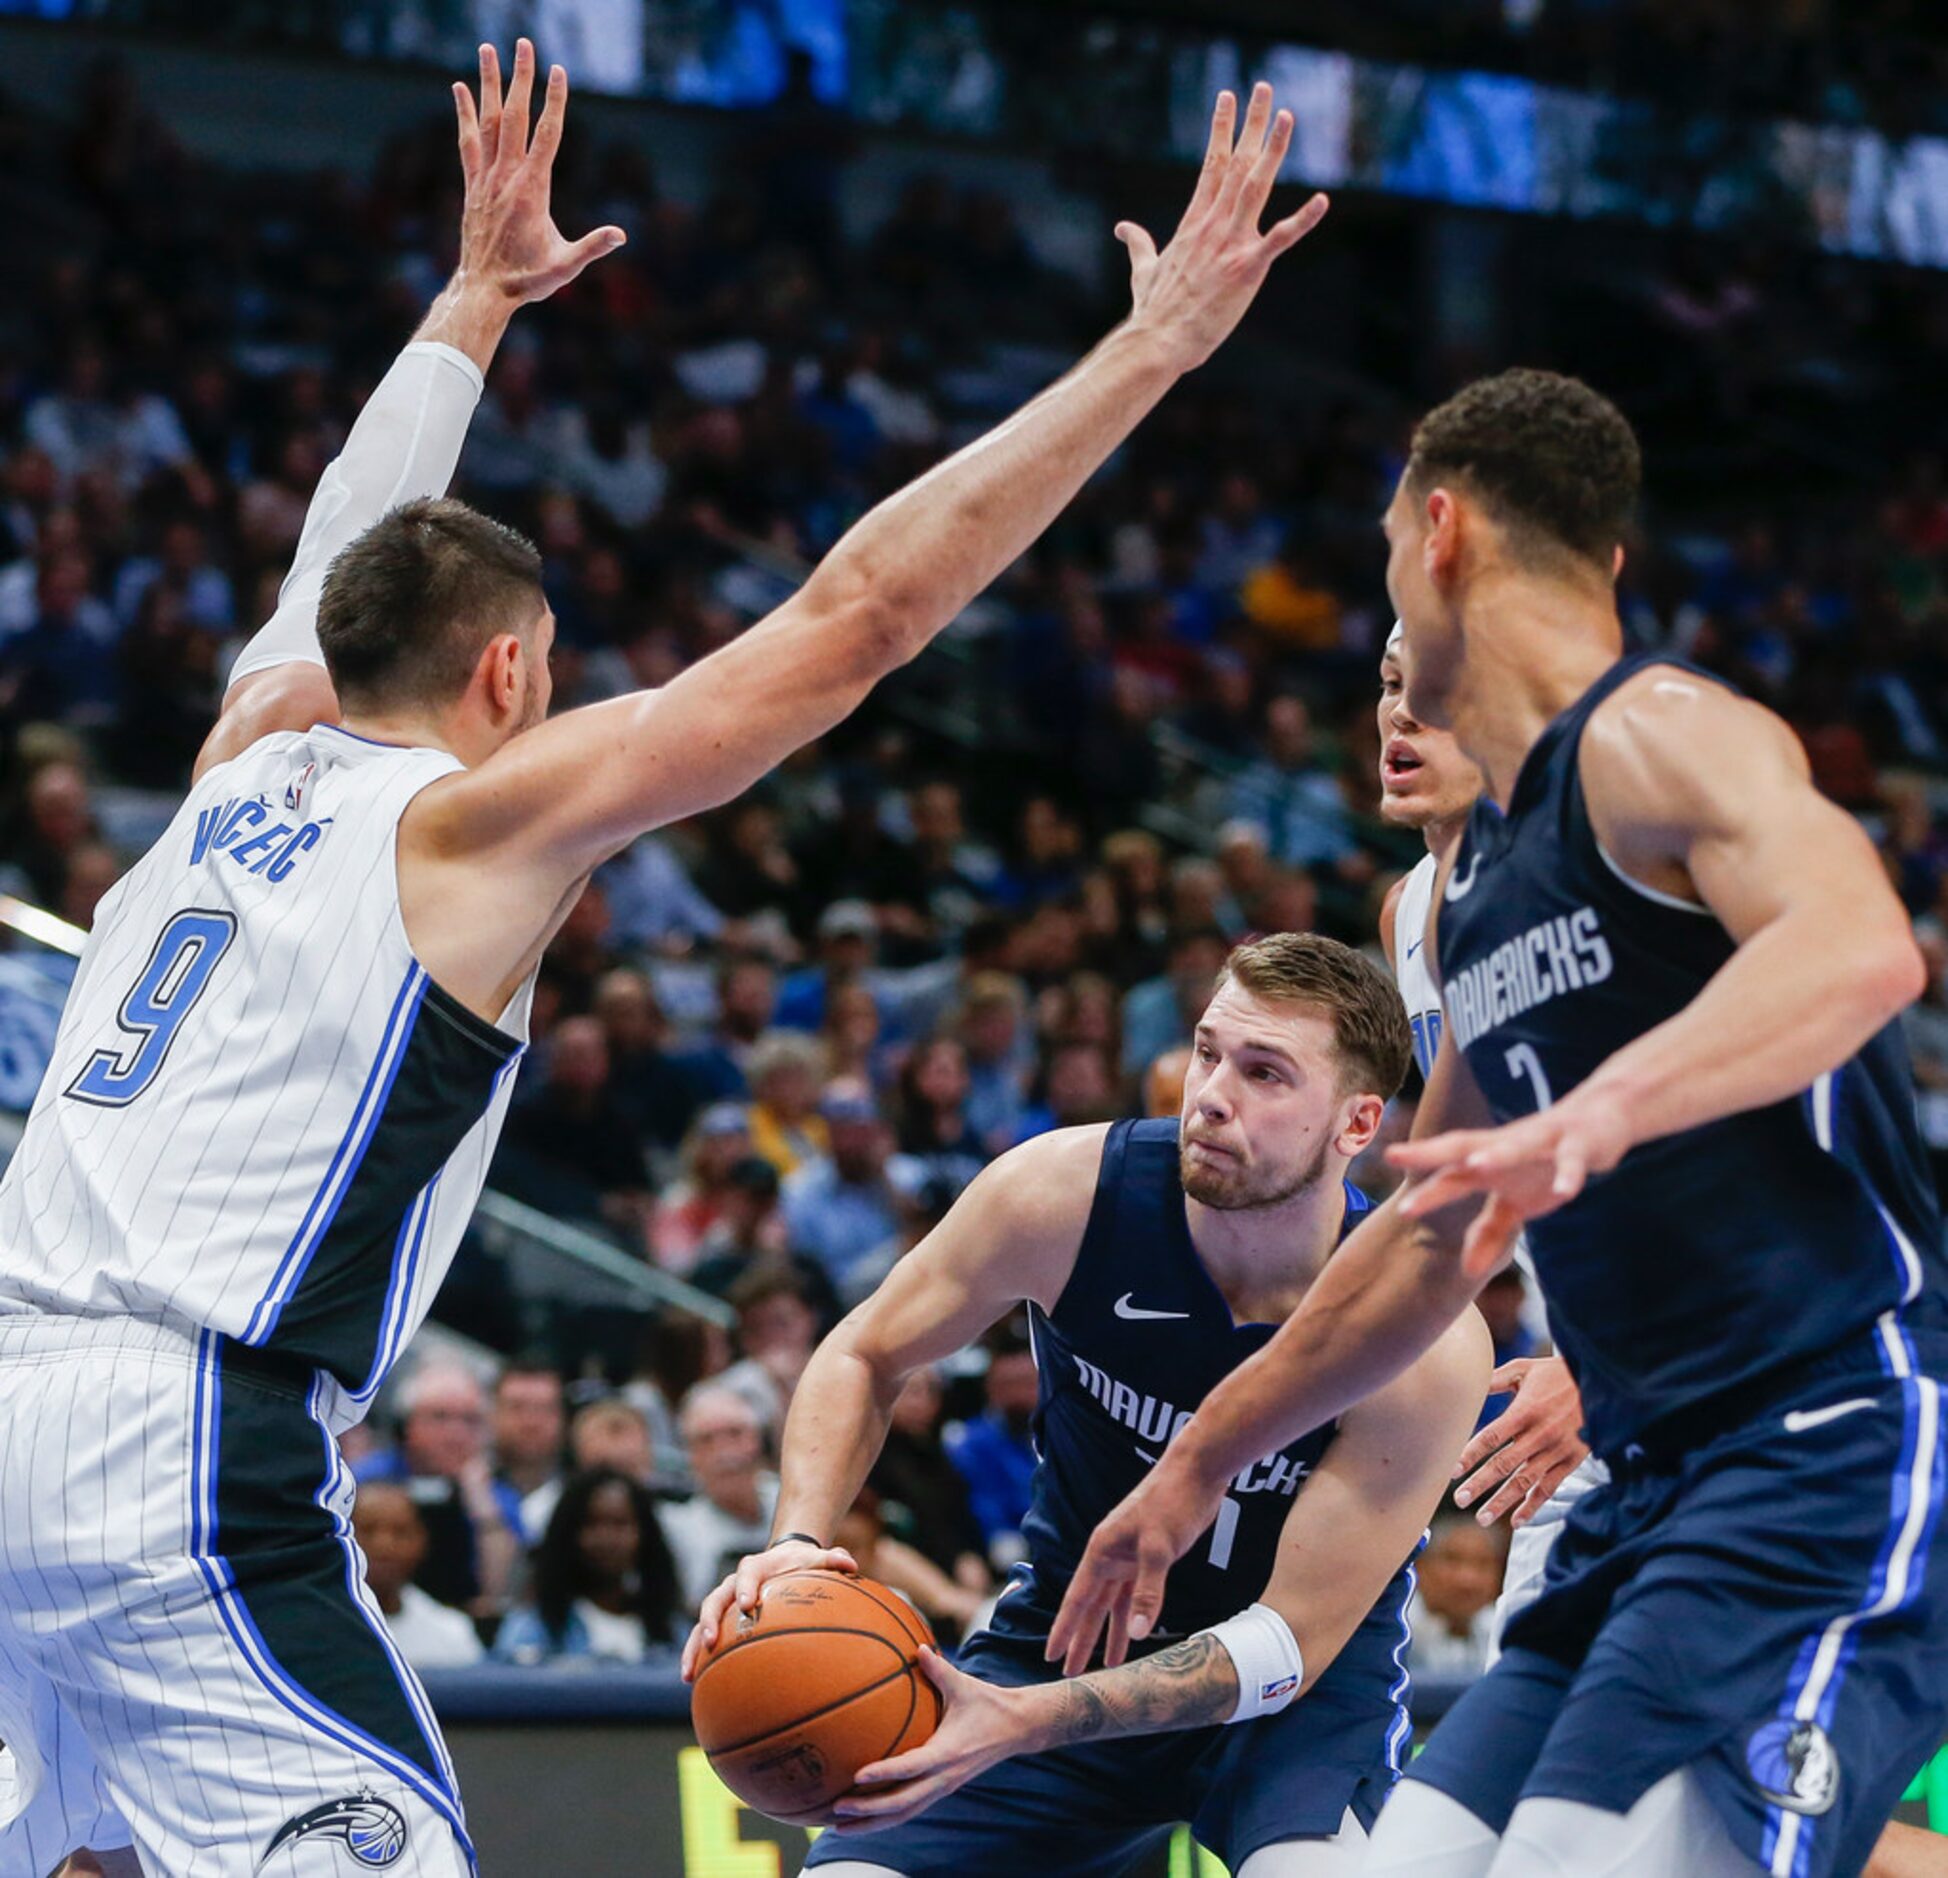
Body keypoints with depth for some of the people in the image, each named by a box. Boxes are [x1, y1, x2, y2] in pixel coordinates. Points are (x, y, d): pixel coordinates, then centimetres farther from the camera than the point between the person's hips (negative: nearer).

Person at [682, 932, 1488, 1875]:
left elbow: (1291, 1640, -25)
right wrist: (797, 1546, -21)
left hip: (1313, 1683, -3)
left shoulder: (1429, 1344, -27)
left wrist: (1023, 1723, -37)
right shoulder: (1070, 1190, -20)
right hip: (1068, 1635, 3)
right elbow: (865, 1354, -2)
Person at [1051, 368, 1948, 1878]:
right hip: (1658, 1485, 9)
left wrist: (1605, 1109, -44)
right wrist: (1205, 1458, 36)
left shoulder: (1661, 736, -9)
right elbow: (1437, 1229, 31)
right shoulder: (1476, 875, 20)